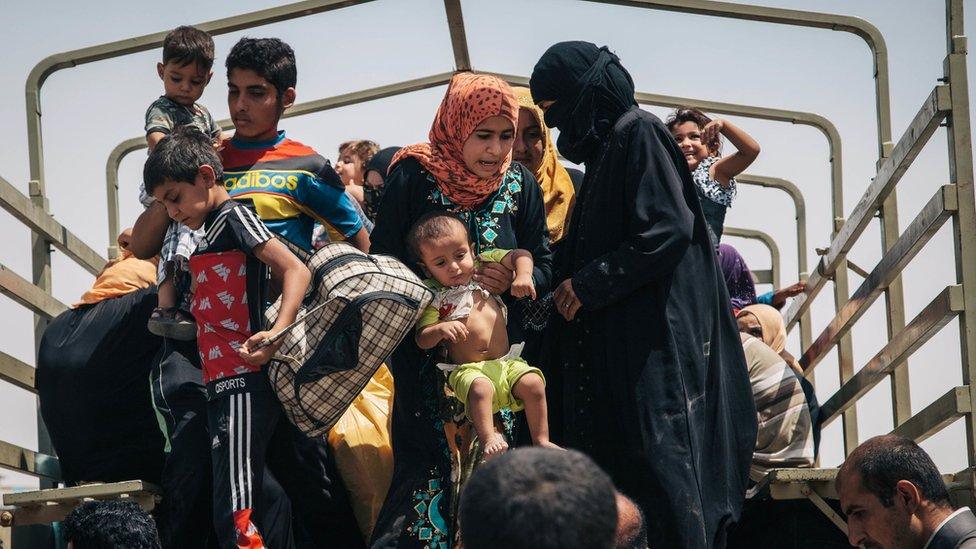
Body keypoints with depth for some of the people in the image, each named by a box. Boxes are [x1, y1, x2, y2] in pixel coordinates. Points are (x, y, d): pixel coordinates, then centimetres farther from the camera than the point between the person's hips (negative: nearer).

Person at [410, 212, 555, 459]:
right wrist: (440, 329, -26)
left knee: (533, 383, -19)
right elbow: (422, 340, -6)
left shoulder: (484, 265, 9)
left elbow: (519, 255, 10)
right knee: (480, 387, -36)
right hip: (468, 369, -4)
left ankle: (541, 441, -7)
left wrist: (523, 276, -10)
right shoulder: (432, 297, -1)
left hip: (507, 362, 4)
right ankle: (488, 439, -32)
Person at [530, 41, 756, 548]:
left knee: (656, 459, -12)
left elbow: (669, 229, -18)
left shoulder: (638, 134, -8)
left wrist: (589, 284, -14)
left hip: (654, 342, -10)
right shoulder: (605, 145, 20)